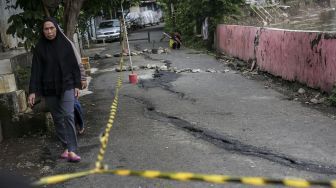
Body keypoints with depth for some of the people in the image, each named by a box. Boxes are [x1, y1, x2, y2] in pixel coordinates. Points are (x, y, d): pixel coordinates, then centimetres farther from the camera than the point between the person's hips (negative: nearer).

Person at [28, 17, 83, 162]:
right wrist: (32, 91, -9)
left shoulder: (65, 44, -2)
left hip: (67, 86, -2)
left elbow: (74, 66, 1)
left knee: (68, 115, -13)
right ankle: (66, 147, 18)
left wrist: (77, 85, -2)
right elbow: (35, 70, -3)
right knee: (57, 118, 8)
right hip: (49, 89, 2)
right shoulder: (39, 48, 0)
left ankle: (71, 151, -15)